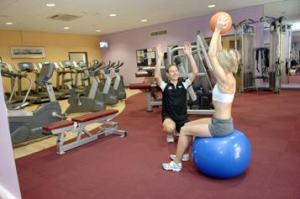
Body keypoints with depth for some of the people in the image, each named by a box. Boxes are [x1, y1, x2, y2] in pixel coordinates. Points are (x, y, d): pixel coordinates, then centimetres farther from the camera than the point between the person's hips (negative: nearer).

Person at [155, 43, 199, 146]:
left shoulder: (183, 83, -1)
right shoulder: (165, 86, -6)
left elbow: (195, 72, -13)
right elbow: (157, 76, -25)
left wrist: (189, 55, -18)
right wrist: (160, 58, -28)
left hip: (182, 116, 3)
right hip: (168, 116, -3)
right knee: (169, 128, -36)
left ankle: (179, 130, 25)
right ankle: (170, 133, 5)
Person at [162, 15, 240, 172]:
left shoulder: (225, 80, -23)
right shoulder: (228, 77, 3)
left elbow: (212, 54, -26)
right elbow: (218, 53, 7)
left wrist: (217, 30, -21)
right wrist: (218, 33, 8)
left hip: (221, 126, -9)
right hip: (220, 122, 9)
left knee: (184, 130, -1)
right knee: (188, 125, 17)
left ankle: (176, 164, 14)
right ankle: (183, 154, 32)